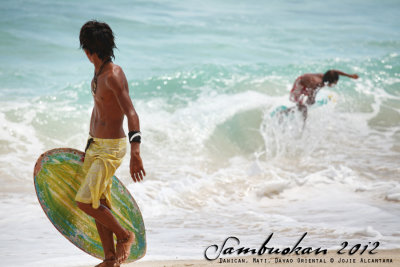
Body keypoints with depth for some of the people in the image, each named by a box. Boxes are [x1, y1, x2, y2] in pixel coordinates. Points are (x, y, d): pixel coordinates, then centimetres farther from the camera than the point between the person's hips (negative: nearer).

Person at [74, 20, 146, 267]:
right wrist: (90, 143, 32)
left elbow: (132, 115, -30)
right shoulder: (98, 74, 9)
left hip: (112, 148, -9)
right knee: (99, 204, 10)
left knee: (85, 202, -12)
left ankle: (125, 236, 7)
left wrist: (135, 153, -39)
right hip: (96, 145, 9)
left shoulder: (114, 76, -21)